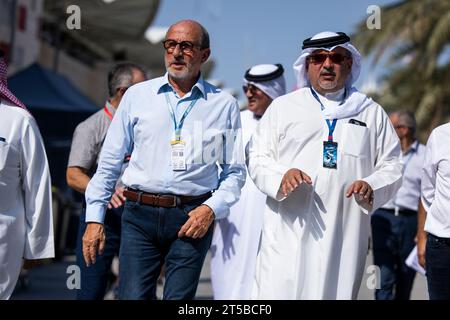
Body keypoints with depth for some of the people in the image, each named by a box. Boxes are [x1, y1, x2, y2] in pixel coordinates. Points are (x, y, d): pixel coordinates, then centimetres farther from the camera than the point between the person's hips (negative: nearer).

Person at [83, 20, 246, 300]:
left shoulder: (224, 104, 6)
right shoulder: (137, 95, 8)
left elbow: (235, 171, 9)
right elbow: (109, 161, 10)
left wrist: (212, 209, -7)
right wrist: (94, 218, 5)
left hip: (192, 217, -1)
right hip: (140, 215, 1)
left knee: (179, 297, -1)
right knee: (133, 296, -5)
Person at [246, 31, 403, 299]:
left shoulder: (372, 113, 16)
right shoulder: (283, 107, 14)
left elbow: (392, 166, 14)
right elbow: (258, 158, 10)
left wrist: (372, 187, -8)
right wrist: (281, 176, -12)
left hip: (344, 234, 1)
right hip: (288, 231, -1)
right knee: (277, 291, -10)